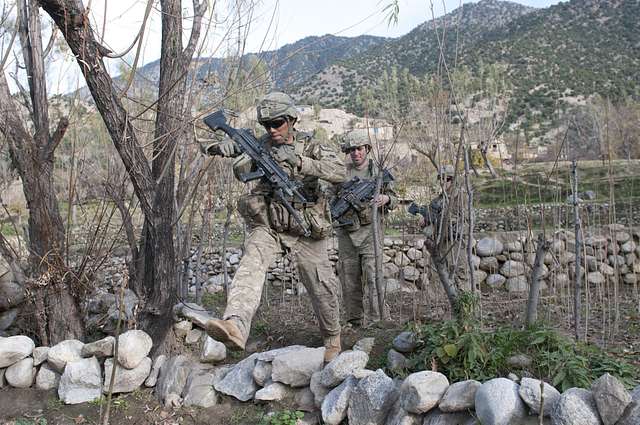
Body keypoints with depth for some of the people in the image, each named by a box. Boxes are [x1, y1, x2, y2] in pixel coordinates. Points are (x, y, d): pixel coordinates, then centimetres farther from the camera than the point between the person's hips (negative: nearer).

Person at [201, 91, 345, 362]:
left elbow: (339, 172, -22)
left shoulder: (311, 147, -4)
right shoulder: (264, 145, 4)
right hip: (267, 226, 1)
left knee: (321, 287, 6)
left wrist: (297, 160, -32)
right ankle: (235, 327, -47)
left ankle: (332, 337, 32)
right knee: (251, 263, -28)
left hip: (305, 230, -1)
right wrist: (232, 149, -32)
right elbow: (243, 171, -10)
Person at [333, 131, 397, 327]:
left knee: (373, 274, -12)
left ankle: (377, 318, -8)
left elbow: (394, 198, 7)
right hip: (346, 231, 2)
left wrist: (386, 199, -16)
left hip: (370, 229, -2)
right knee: (349, 276, 5)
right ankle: (354, 320, 16)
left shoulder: (379, 171, 6)